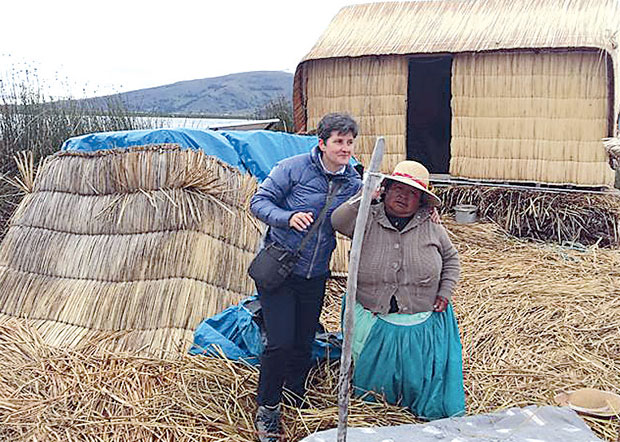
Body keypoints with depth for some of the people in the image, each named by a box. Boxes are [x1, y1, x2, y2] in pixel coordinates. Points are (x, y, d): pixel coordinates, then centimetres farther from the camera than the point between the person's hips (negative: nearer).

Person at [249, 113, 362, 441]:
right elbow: (259, 202, -9)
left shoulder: (353, 182, 3)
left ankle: (296, 399, 36)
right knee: (280, 343, -7)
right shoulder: (294, 168, -12)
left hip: (315, 276, 5)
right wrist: (288, 217, -27)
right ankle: (267, 408, 14)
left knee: (304, 343, 14)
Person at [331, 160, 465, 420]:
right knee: (374, 376, 16)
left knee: (421, 377, 12)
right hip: (375, 319, -1)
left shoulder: (431, 227, 2)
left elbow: (451, 259, 13)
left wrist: (445, 293, 3)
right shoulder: (368, 220, -4)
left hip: (422, 323, 1)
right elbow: (338, 222, -20)